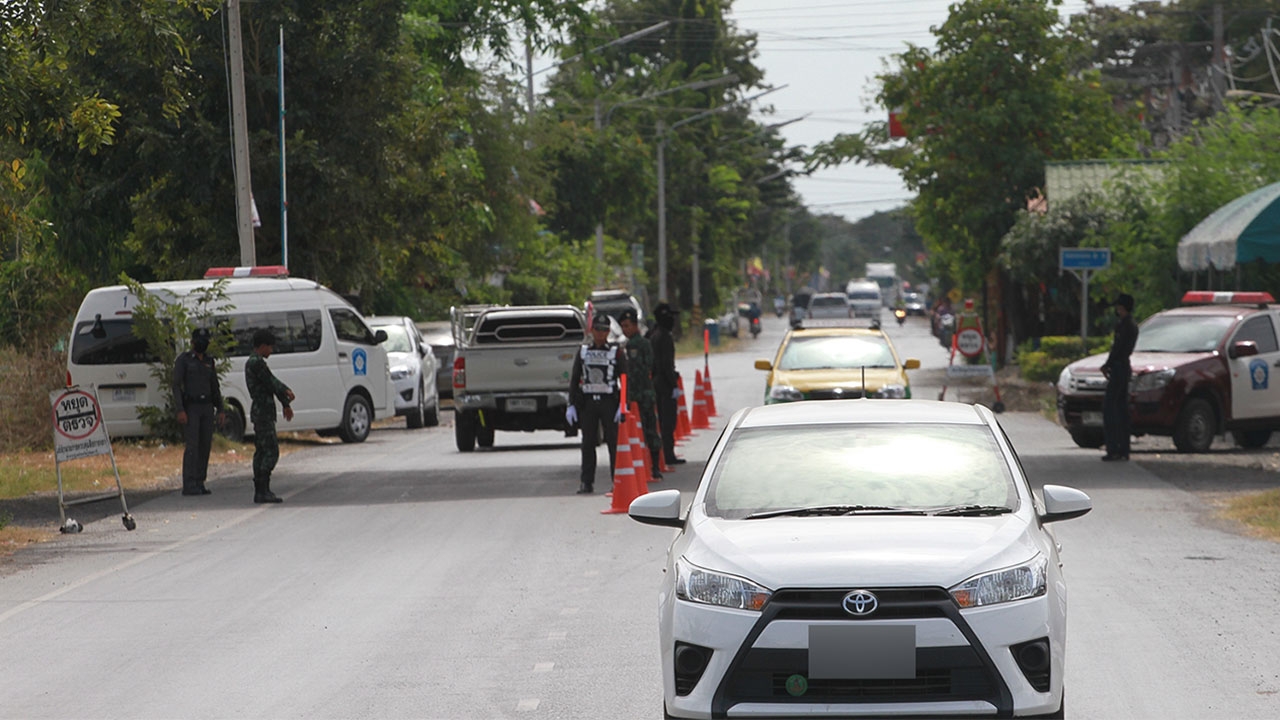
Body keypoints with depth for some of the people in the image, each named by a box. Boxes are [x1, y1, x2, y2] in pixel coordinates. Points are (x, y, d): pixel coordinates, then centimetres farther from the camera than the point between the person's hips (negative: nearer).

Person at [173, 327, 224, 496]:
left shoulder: (209, 362, 15)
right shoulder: (183, 360, -3)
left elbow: (215, 387, 19)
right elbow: (176, 386, -8)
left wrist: (220, 410, 11)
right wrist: (180, 411, -17)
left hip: (207, 408, 6)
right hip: (190, 407, -6)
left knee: (205, 446, 3)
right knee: (192, 446, -13)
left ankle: (199, 483, 8)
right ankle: (189, 485, -14)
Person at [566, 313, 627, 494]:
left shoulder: (616, 352, 2)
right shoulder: (583, 352, 11)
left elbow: (624, 380, -1)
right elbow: (574, 379, 12)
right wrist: (571, 405, 4)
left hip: (609, 402, -3)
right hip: (587, 403, 3)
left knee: (613, 442, -4)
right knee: (588, 444, 5)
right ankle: (586, 482, 9)